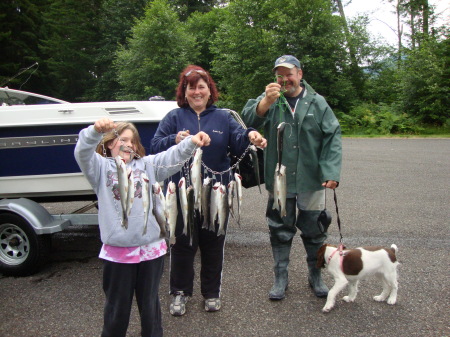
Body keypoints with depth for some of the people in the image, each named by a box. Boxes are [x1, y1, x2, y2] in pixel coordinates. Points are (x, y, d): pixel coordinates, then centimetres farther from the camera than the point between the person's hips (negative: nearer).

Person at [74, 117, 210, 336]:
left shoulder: (147, 164, 9)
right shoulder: (101, 167, 2)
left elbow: (173, 156, -3)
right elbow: (82, 153, -16)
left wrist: (191, 142, -22)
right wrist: (96, 130, -35)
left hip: (151, 247, 2)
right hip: (117, 250, -2)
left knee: (150, 304, 19)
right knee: (117, 306, 14)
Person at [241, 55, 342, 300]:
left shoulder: (317, 103, 2)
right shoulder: (269, 99, 1)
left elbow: (333, 139, 0)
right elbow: (248, 119, -18)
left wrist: (331, 173, -11)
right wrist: (267, 101, -37)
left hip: (311, 181, 1)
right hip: (278, 181, 0)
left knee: (314, 231, 13)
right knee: (280, 231, 10)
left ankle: (316, 276, 33)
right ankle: (280, 278, 27)